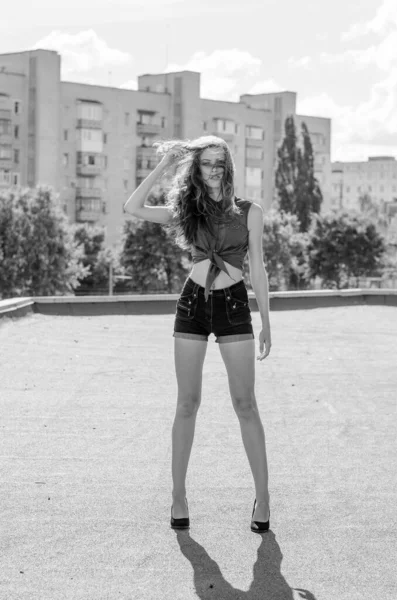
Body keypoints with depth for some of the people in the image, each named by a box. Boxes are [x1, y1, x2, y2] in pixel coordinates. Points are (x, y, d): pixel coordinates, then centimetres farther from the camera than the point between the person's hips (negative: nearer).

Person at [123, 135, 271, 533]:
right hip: (192, 306, 2)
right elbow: (133, 208, -5)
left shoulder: (249, 212, 3)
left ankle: (262, 496, 3)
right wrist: (164, 165, -4)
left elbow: (257, 269, 4)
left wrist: (266, 323, 2)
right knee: (187, 403, 4)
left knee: (245, 404, -3)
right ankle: (178, 495, 11)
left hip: (233, 307, -1)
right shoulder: (186, 211, 7)